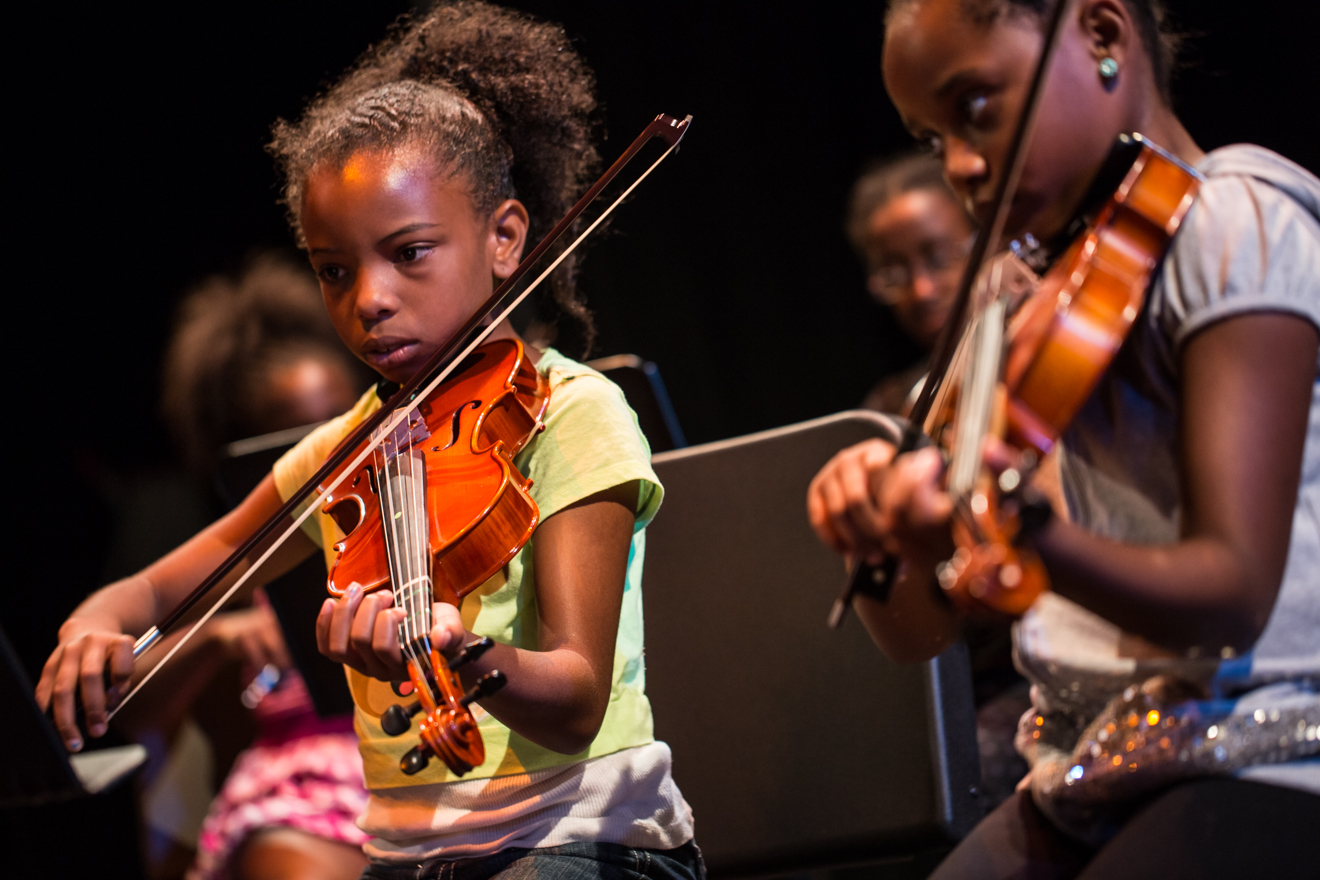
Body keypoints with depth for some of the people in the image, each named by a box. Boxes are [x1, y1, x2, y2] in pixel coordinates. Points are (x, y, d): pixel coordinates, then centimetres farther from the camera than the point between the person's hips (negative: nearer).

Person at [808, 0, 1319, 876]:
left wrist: (1026, 537, -36)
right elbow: (919, 629, 11)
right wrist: (873, 528, -11)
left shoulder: (1233, 220, -7)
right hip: (1083, 785, 7)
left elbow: (1232, 590, -18)